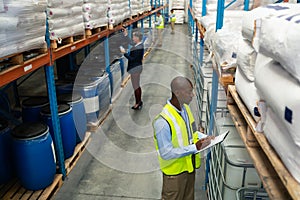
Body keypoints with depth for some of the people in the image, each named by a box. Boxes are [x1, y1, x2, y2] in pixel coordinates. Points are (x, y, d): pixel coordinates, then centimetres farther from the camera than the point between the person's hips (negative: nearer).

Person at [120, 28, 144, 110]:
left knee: (136, 87, 0)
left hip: (135, 69, -10)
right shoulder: (139, 45, 4)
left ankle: (138, 103, 11)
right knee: (137, 86, 19)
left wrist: (124, 53, -19)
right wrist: (126, 35, 25)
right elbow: (131, 43, 24)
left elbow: (132, 59, -26)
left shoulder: (138, 48, -25)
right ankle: (139, 102, 31)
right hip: (137, 67, 10)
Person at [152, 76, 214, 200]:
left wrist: (204, 137, -7)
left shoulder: (185, 108, -5)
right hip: (174, 171, -7)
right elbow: (166, 153, -27)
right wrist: (195, 148, -28)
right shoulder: (163, 121, -31)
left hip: (189, 165, 7)